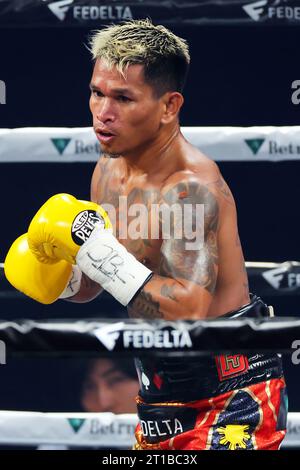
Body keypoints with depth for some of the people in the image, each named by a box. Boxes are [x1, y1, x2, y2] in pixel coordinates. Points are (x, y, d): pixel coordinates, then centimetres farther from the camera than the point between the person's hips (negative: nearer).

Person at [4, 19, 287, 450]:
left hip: (230, 386, -8)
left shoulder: (192, 187, -22)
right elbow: (88, 287, 16)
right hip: (161, 385, 8)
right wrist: (57, 273, -6)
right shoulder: (109, 168, 4)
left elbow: (189, 312, -32)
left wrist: (96, 248, -30)